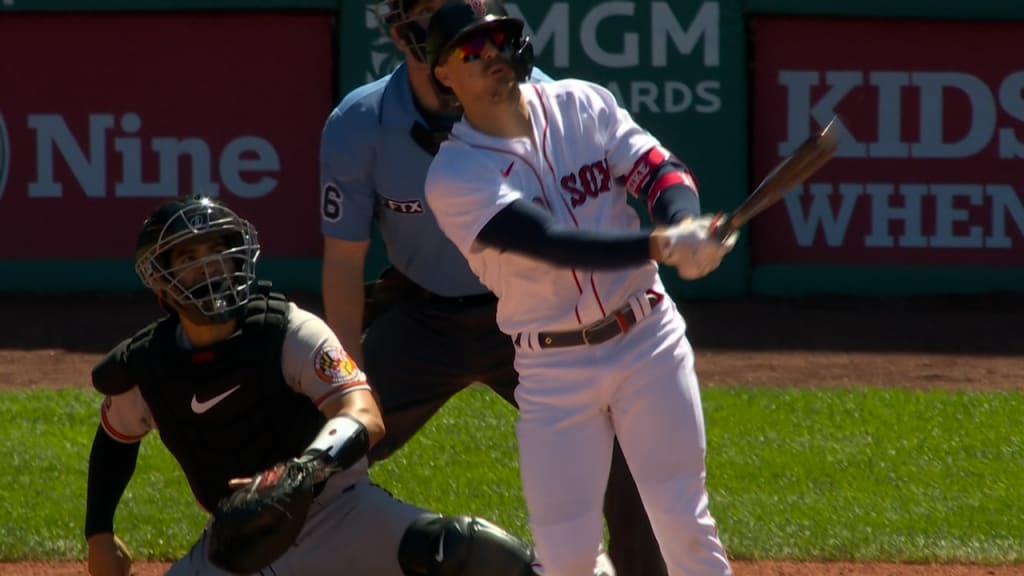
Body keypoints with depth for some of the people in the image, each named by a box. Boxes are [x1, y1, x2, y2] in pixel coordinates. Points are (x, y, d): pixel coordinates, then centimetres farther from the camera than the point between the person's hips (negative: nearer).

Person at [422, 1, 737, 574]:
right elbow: (554, 243, -24)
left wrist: (687, 227, -31)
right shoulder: (455, 177, -11)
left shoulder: (582, 105, 2)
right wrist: (662, 245, -37)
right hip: (554, 369, -2)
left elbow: (660, 170, -7)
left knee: (684, 522, -1)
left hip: (648, 339, 2)